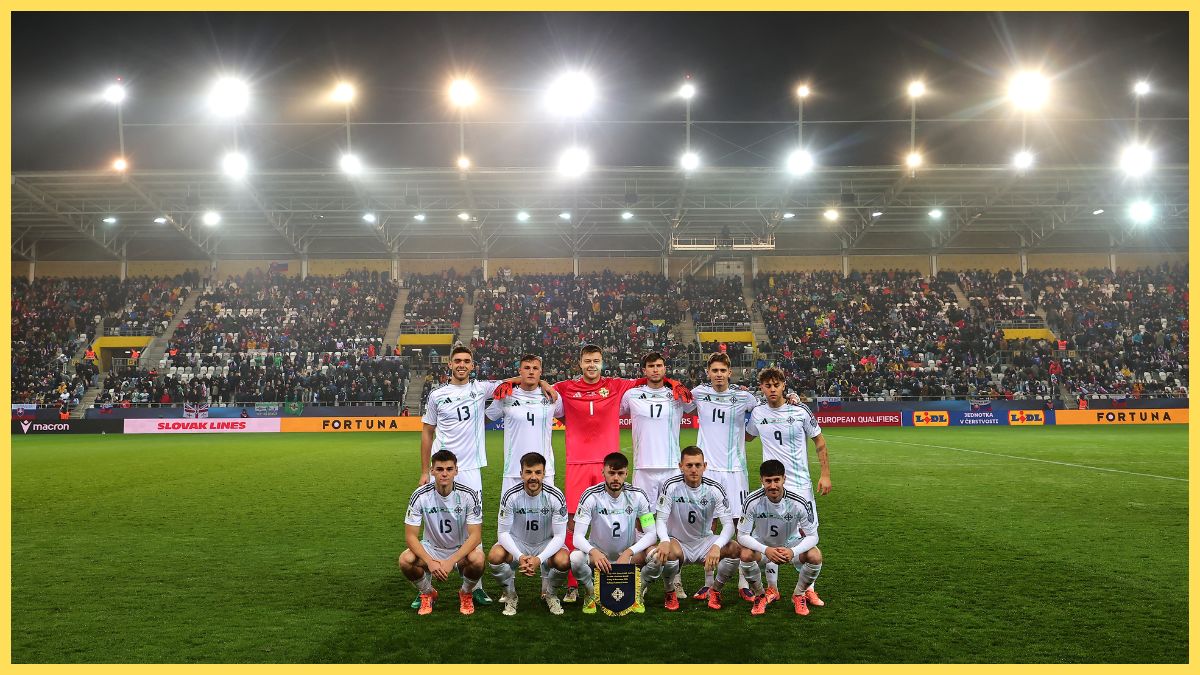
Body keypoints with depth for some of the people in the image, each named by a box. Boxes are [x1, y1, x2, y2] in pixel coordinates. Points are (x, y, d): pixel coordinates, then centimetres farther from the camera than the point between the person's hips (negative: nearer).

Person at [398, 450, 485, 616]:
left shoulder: (469, 495, -18)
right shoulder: (420, 496, -17)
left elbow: (475, 535, -20)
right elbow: (410, 535, -15)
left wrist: (451, 561, -32)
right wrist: (430, 561, -30)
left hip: (461, 549, -1)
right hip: (430, 548, 1)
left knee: (477, 559, -34)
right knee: (405, 560, -29)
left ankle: (466, 594, 2)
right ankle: (428, 594, 4)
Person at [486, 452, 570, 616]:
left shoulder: (556, 496, -20)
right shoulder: (511, 496, -19)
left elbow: (560, 536, -18)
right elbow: (503, 532, -15)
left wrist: (539, 559, -33)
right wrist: (520, 557, -32)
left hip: (546, 544, 0)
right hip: (517, 543, 0)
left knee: (564, 561, -32)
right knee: (494, 556, -31)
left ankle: (548, 592, 5)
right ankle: (510, 594, 1)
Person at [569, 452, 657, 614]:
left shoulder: (637, 496, -12)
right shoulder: (591, 496, -16)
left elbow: (651, 533, -14)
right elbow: (578, 536, -20)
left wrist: (628, 553, -31)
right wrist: (594, 552, -42)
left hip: (629, 553, 1)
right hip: (598, 553, -1)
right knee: (575, 558, -33)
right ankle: (590, 593, 0)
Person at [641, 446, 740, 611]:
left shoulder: (715, 489, -11)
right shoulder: (671, 486, -14)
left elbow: (728, 524, -15)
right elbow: (660, 519, -14)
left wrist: (716, 546, -35)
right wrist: (664, 541, -37)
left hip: (704, 542, 2)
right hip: (678, 542, -2)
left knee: (734, 548, -24)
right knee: (670, 552, -37)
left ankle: (714, 591, 2)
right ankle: (670, 592, -4)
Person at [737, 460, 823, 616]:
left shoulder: (799, 503, -26)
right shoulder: (753, 501, -26)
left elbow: (812, 536, -18)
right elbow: (742, 535, -22)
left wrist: (793, 551, -38)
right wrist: (766, 550, -38)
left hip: (791, 543, 1)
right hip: (762, 543, 0)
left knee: (815, 556, -28)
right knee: (746, 555, -32)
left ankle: (799, 595, 2)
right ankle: (761, 595, -3)